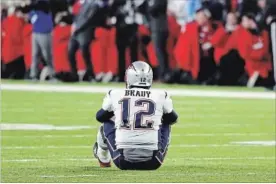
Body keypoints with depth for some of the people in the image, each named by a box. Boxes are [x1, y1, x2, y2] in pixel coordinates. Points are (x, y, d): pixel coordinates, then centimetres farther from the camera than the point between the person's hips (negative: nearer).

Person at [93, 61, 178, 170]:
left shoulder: (115, 95, 0)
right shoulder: (160, 97, 1)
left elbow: (100, 117, 23)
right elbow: (172, 119, 24)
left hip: (123, 162, 0)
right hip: (152, 163, 0)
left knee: (107, 124, 25)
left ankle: (103, 160, 48)